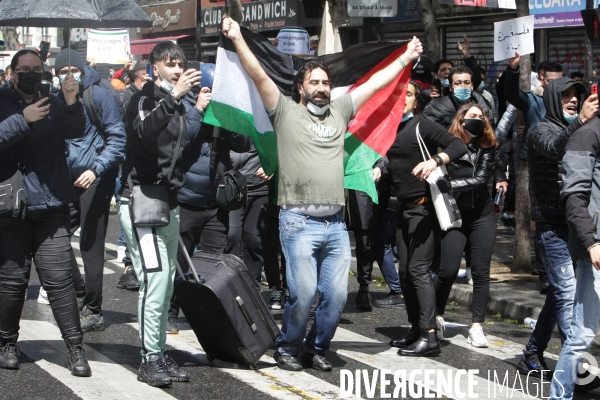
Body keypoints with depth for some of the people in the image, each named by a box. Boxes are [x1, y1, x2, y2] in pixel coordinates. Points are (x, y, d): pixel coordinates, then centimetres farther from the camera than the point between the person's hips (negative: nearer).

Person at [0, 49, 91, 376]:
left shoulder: (53, 104, 12)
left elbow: (76, 131, -5)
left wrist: (72, 104, -22)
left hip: (51, 206, 1)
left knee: (59, 279, -4)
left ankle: (75, 348, -3)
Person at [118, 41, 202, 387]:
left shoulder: (178, 105, 18)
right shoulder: (145, 98, -6)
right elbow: (144, 130, -28)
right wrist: (174, 97, -35)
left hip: (169, 200, 8)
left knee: (167, 281, 9)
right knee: (155, 276, -14)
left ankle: (160, 353, 16)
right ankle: (150, 359, -9)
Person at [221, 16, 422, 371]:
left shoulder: (339, 111, 18)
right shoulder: (286, 112, 6)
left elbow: (375, 83, 22)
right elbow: (259, 75, -3)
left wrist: (406, 58, 25)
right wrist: (237, 39, -11)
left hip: (335, 223, 5)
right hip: (299, 222, -5)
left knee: (337, 294, 1)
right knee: (303, 293, -11)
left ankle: (317, 348, 21)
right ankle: (288, 348, 12)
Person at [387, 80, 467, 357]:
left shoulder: (422, 126, -7)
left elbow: (458, 146, -18)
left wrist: (435, 161, -32)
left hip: (424, 206, -8)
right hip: (404, 209, 8)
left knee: (418, 269, -13)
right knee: (405, 272, 10)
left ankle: (429, 336, -13)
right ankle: (416, 329, 18)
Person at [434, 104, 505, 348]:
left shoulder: (486, 148, 2)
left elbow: (481, 178, -10)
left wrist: (452, 184, -17)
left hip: (482, 216, 3)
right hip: (455, 216, -3)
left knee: (481, 272, 1)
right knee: (448, 270, -7)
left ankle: (477, 327, 6)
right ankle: (436, 316, 17)